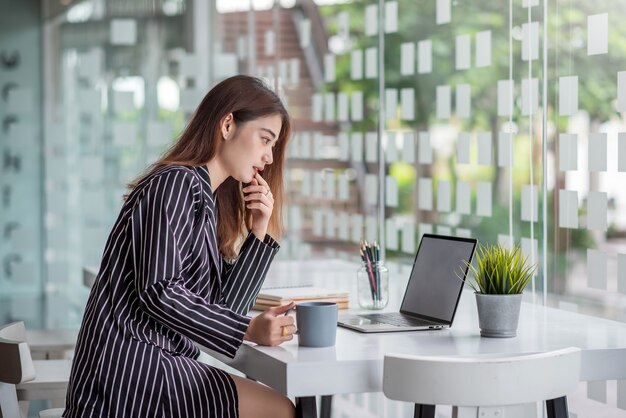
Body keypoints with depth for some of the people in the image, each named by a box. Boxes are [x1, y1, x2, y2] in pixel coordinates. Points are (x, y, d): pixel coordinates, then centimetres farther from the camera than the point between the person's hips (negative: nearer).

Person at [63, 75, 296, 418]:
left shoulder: (206, 199, 19)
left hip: (160, 362, 9)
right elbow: (159, 293, -19)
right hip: (130, 366, -9)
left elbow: (223, 308, 13)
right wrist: (249, 331, -19)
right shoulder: (175, 183, -8)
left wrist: (258, 233, 6)